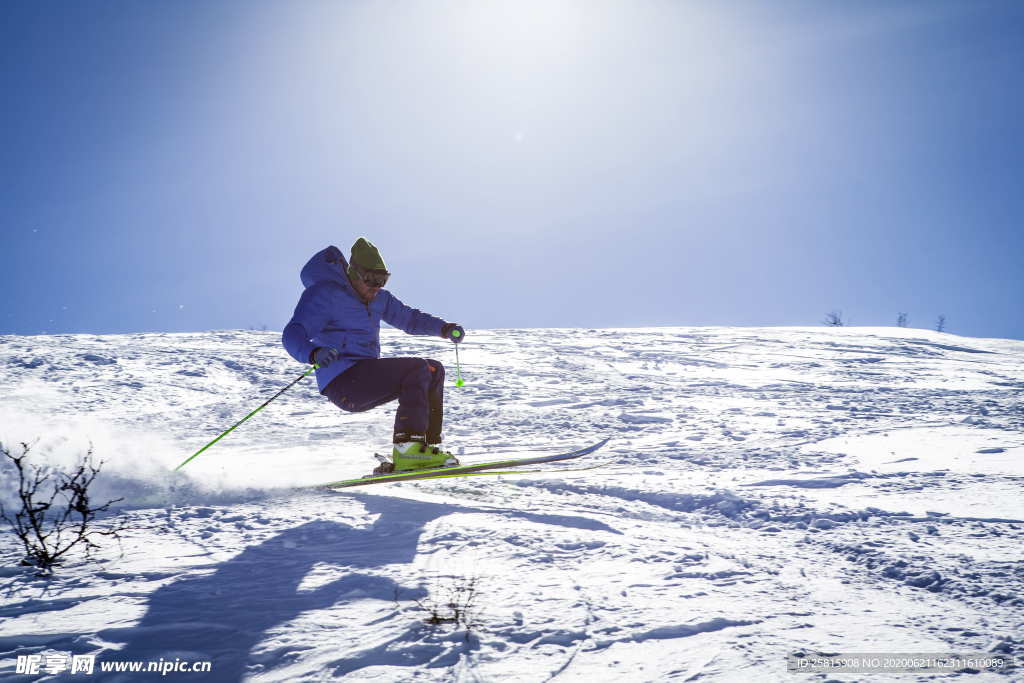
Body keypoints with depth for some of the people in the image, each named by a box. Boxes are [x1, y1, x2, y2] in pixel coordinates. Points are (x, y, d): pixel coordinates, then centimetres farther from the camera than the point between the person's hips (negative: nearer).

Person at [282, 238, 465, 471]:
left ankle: (427, 445, 1)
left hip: (367, 379, 9)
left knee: (434, 370, 6)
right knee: (417, 369, -21)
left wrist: (445, 329, 8)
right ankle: (407, 450, -27)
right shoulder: (325, 293, -10)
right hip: (343, 382, -9)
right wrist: (314, 354, -43)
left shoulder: (377, 297, 15)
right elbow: (293, 334, -20)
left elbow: (409, 318, 25)